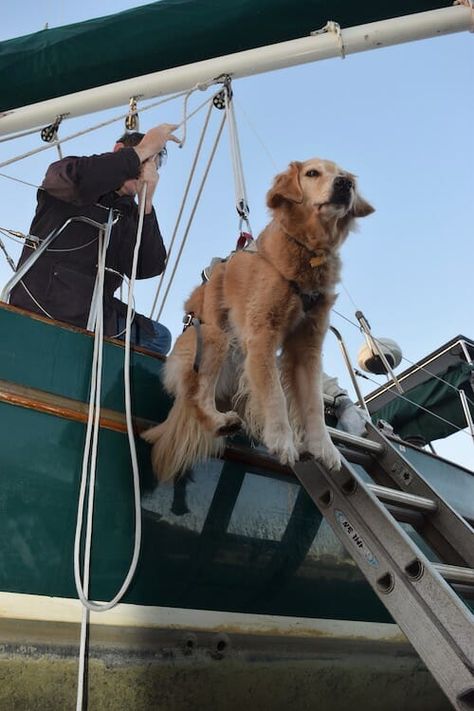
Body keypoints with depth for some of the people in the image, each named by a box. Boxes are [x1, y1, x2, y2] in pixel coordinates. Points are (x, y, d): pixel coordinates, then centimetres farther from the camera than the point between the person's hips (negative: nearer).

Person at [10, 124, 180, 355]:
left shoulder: (130, 213, 17)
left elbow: (148, 269, 2)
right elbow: (78, 179, -25)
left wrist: (146, 203, -5)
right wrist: (143, 150, -12)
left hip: (95, 314, 7)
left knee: (160, 337, 9)